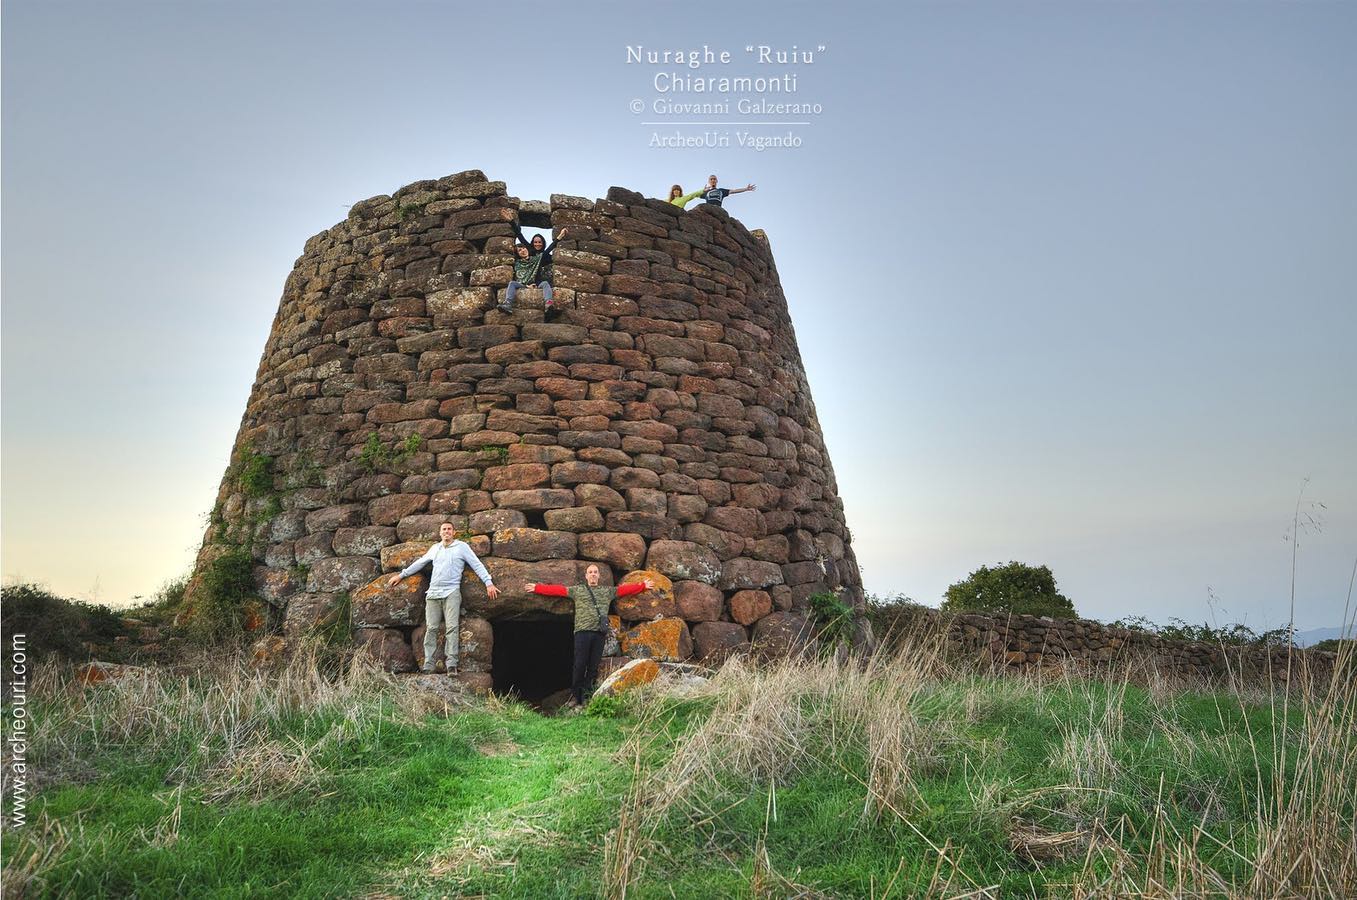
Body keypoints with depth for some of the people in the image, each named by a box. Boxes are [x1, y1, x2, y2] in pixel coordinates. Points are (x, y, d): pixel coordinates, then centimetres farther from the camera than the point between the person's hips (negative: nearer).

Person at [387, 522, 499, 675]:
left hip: (451, 593, -4)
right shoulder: (435, 548, 20)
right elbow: (419, 563, 29)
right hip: (433, 593, 4)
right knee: (431, 629, -3)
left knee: (452, 628, -13)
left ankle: (452, 665, -17)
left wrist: (489, 583, -7)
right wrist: (401, 575, 30)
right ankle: (428, 666, -4)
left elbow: (477, 565, 2)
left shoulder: (462, 546, 7)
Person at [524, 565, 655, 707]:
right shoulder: (577, 590, 17)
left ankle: (588, 692, 6)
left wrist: (643, 585, 11)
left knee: (593, 666, 0)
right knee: (580, 665, -5)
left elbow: (626, 589, 17)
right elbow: (556, 589, 14)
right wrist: (537, 588, 9)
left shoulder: (608, 592, 21)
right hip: (582, 631, -2)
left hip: (600, 633, 2)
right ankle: (577, 696, 1)